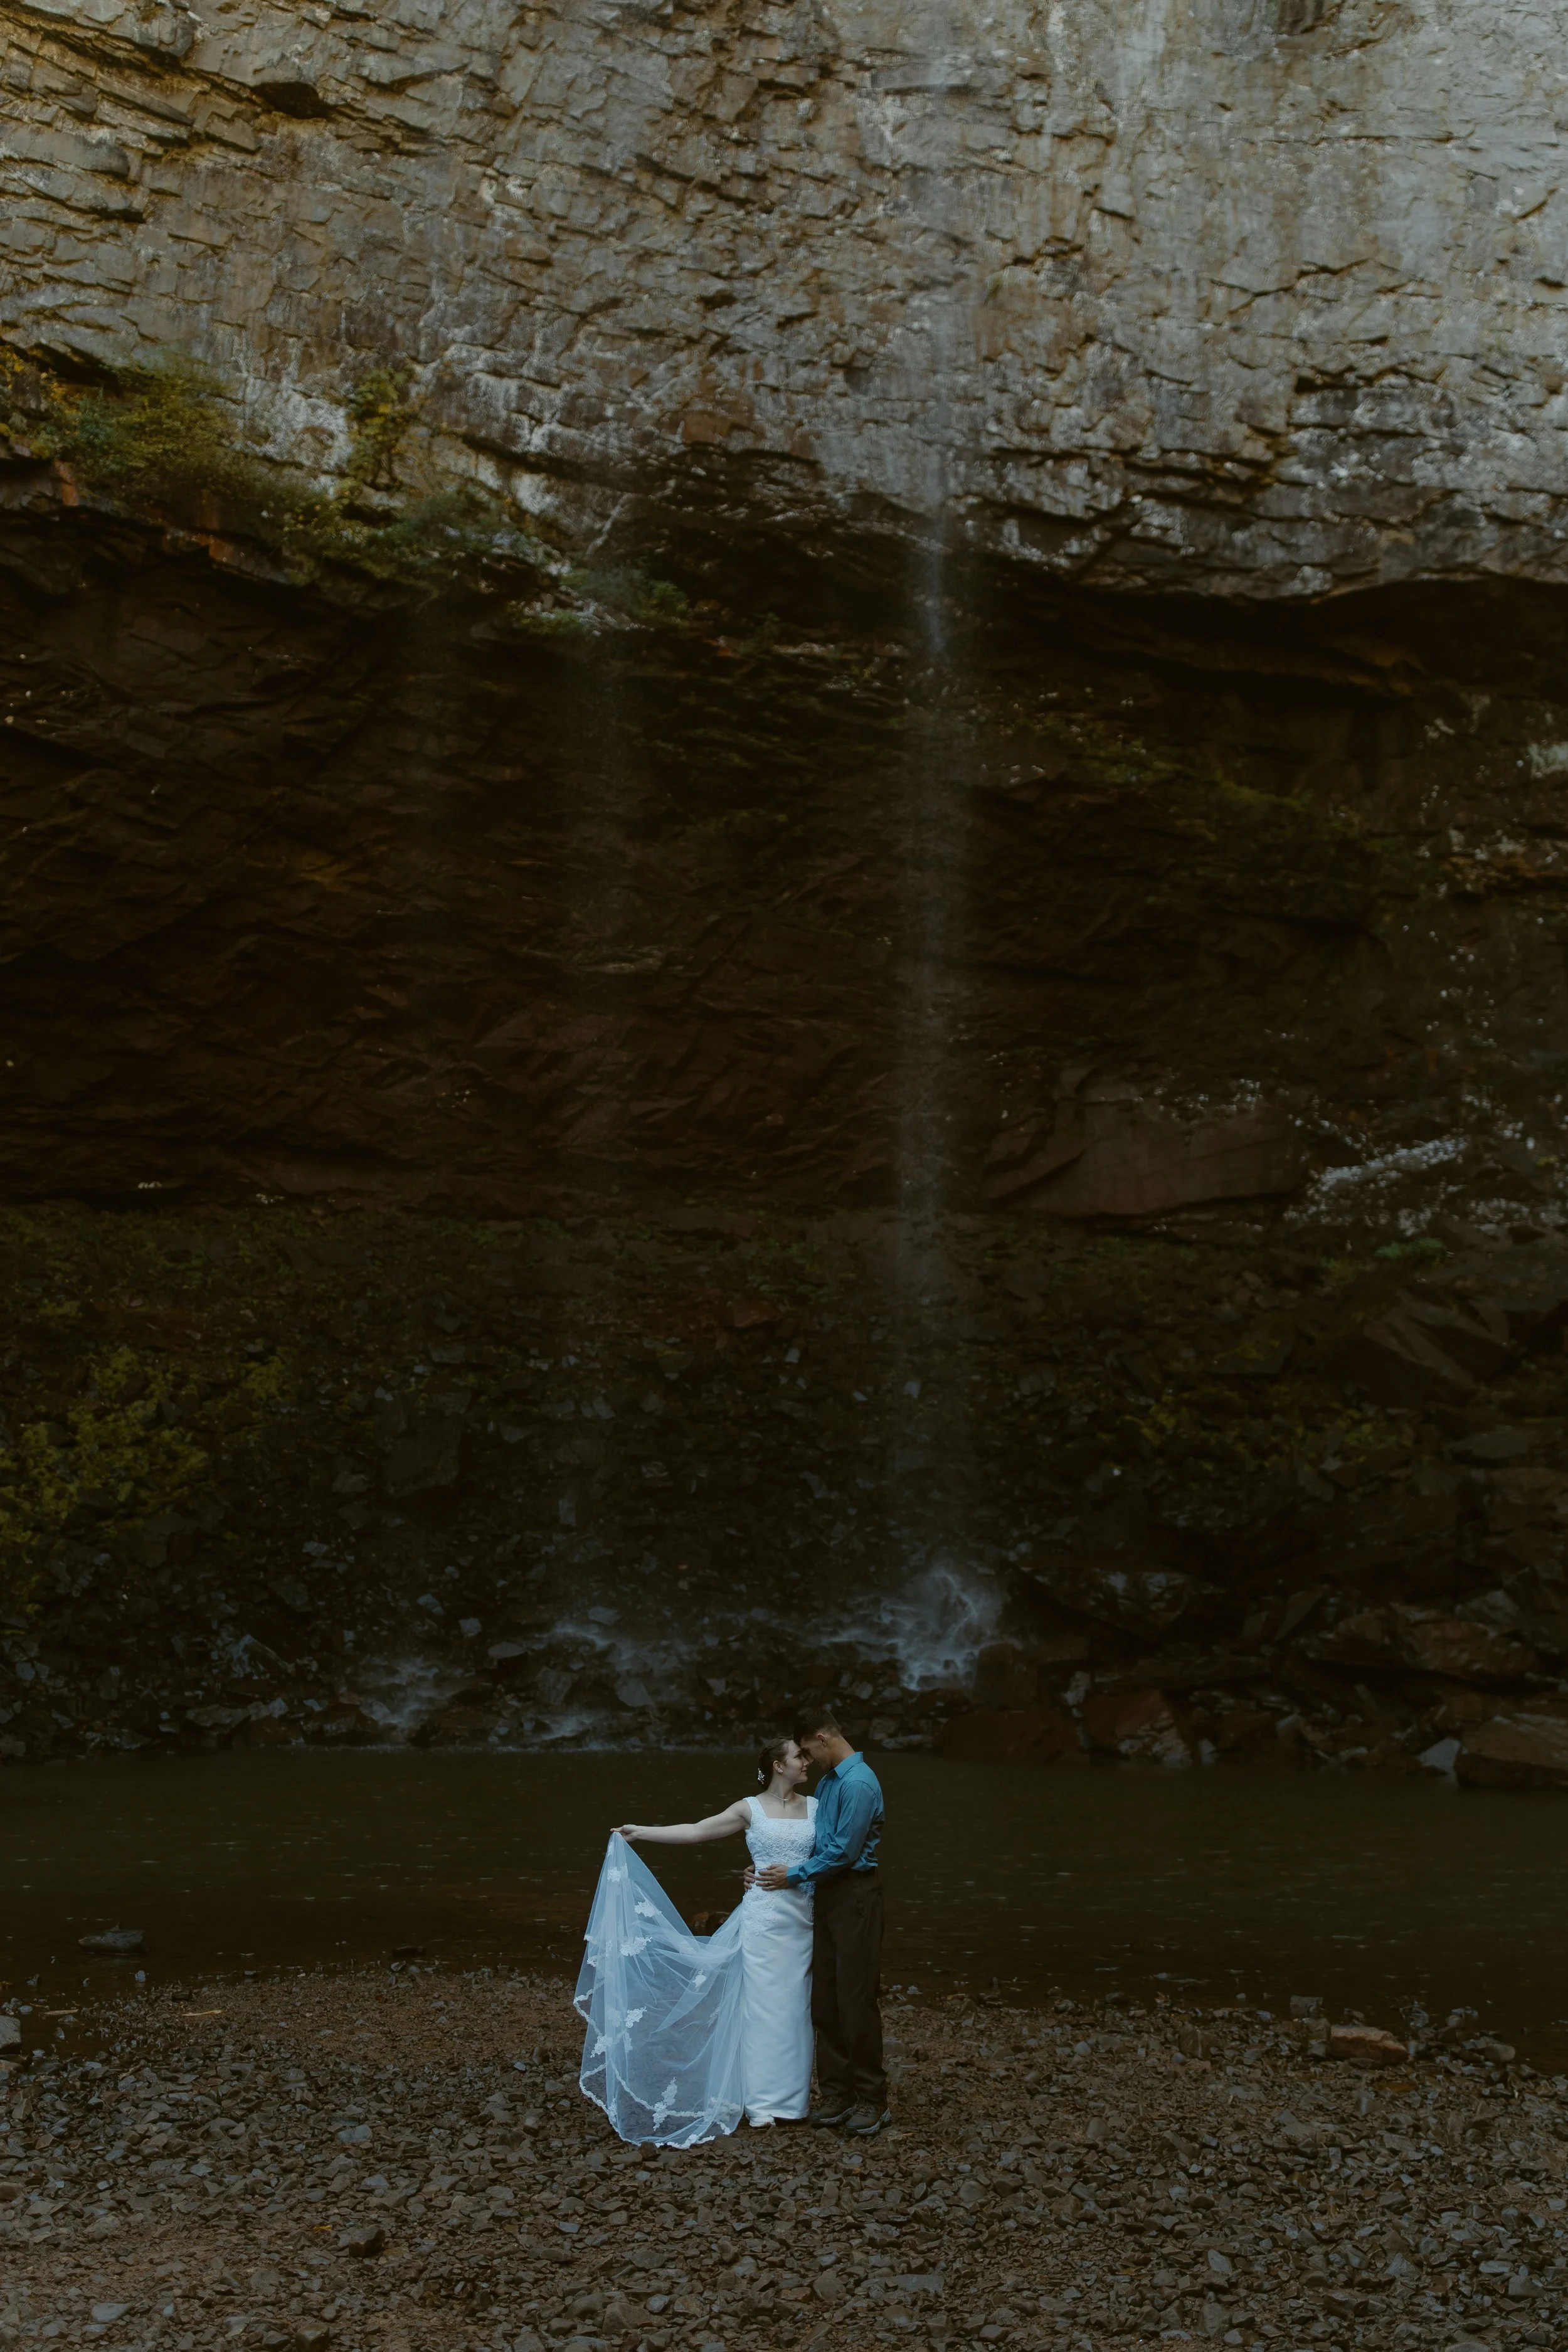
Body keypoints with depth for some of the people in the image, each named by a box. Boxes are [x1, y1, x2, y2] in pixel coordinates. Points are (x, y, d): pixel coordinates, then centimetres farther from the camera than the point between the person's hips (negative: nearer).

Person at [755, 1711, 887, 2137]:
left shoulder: (858, 1783, -17)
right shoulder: (827, 1781, 13)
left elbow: (843, 1851, -18)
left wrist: (795, 1875, -8)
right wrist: (777, 1873, 12)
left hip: (855, 1895, -9)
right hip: (828, 1895, 9)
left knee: (857, 1998, -5)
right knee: (824, 1997, 9)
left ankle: (871, 2099, 4)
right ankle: (835, 2091, 16)